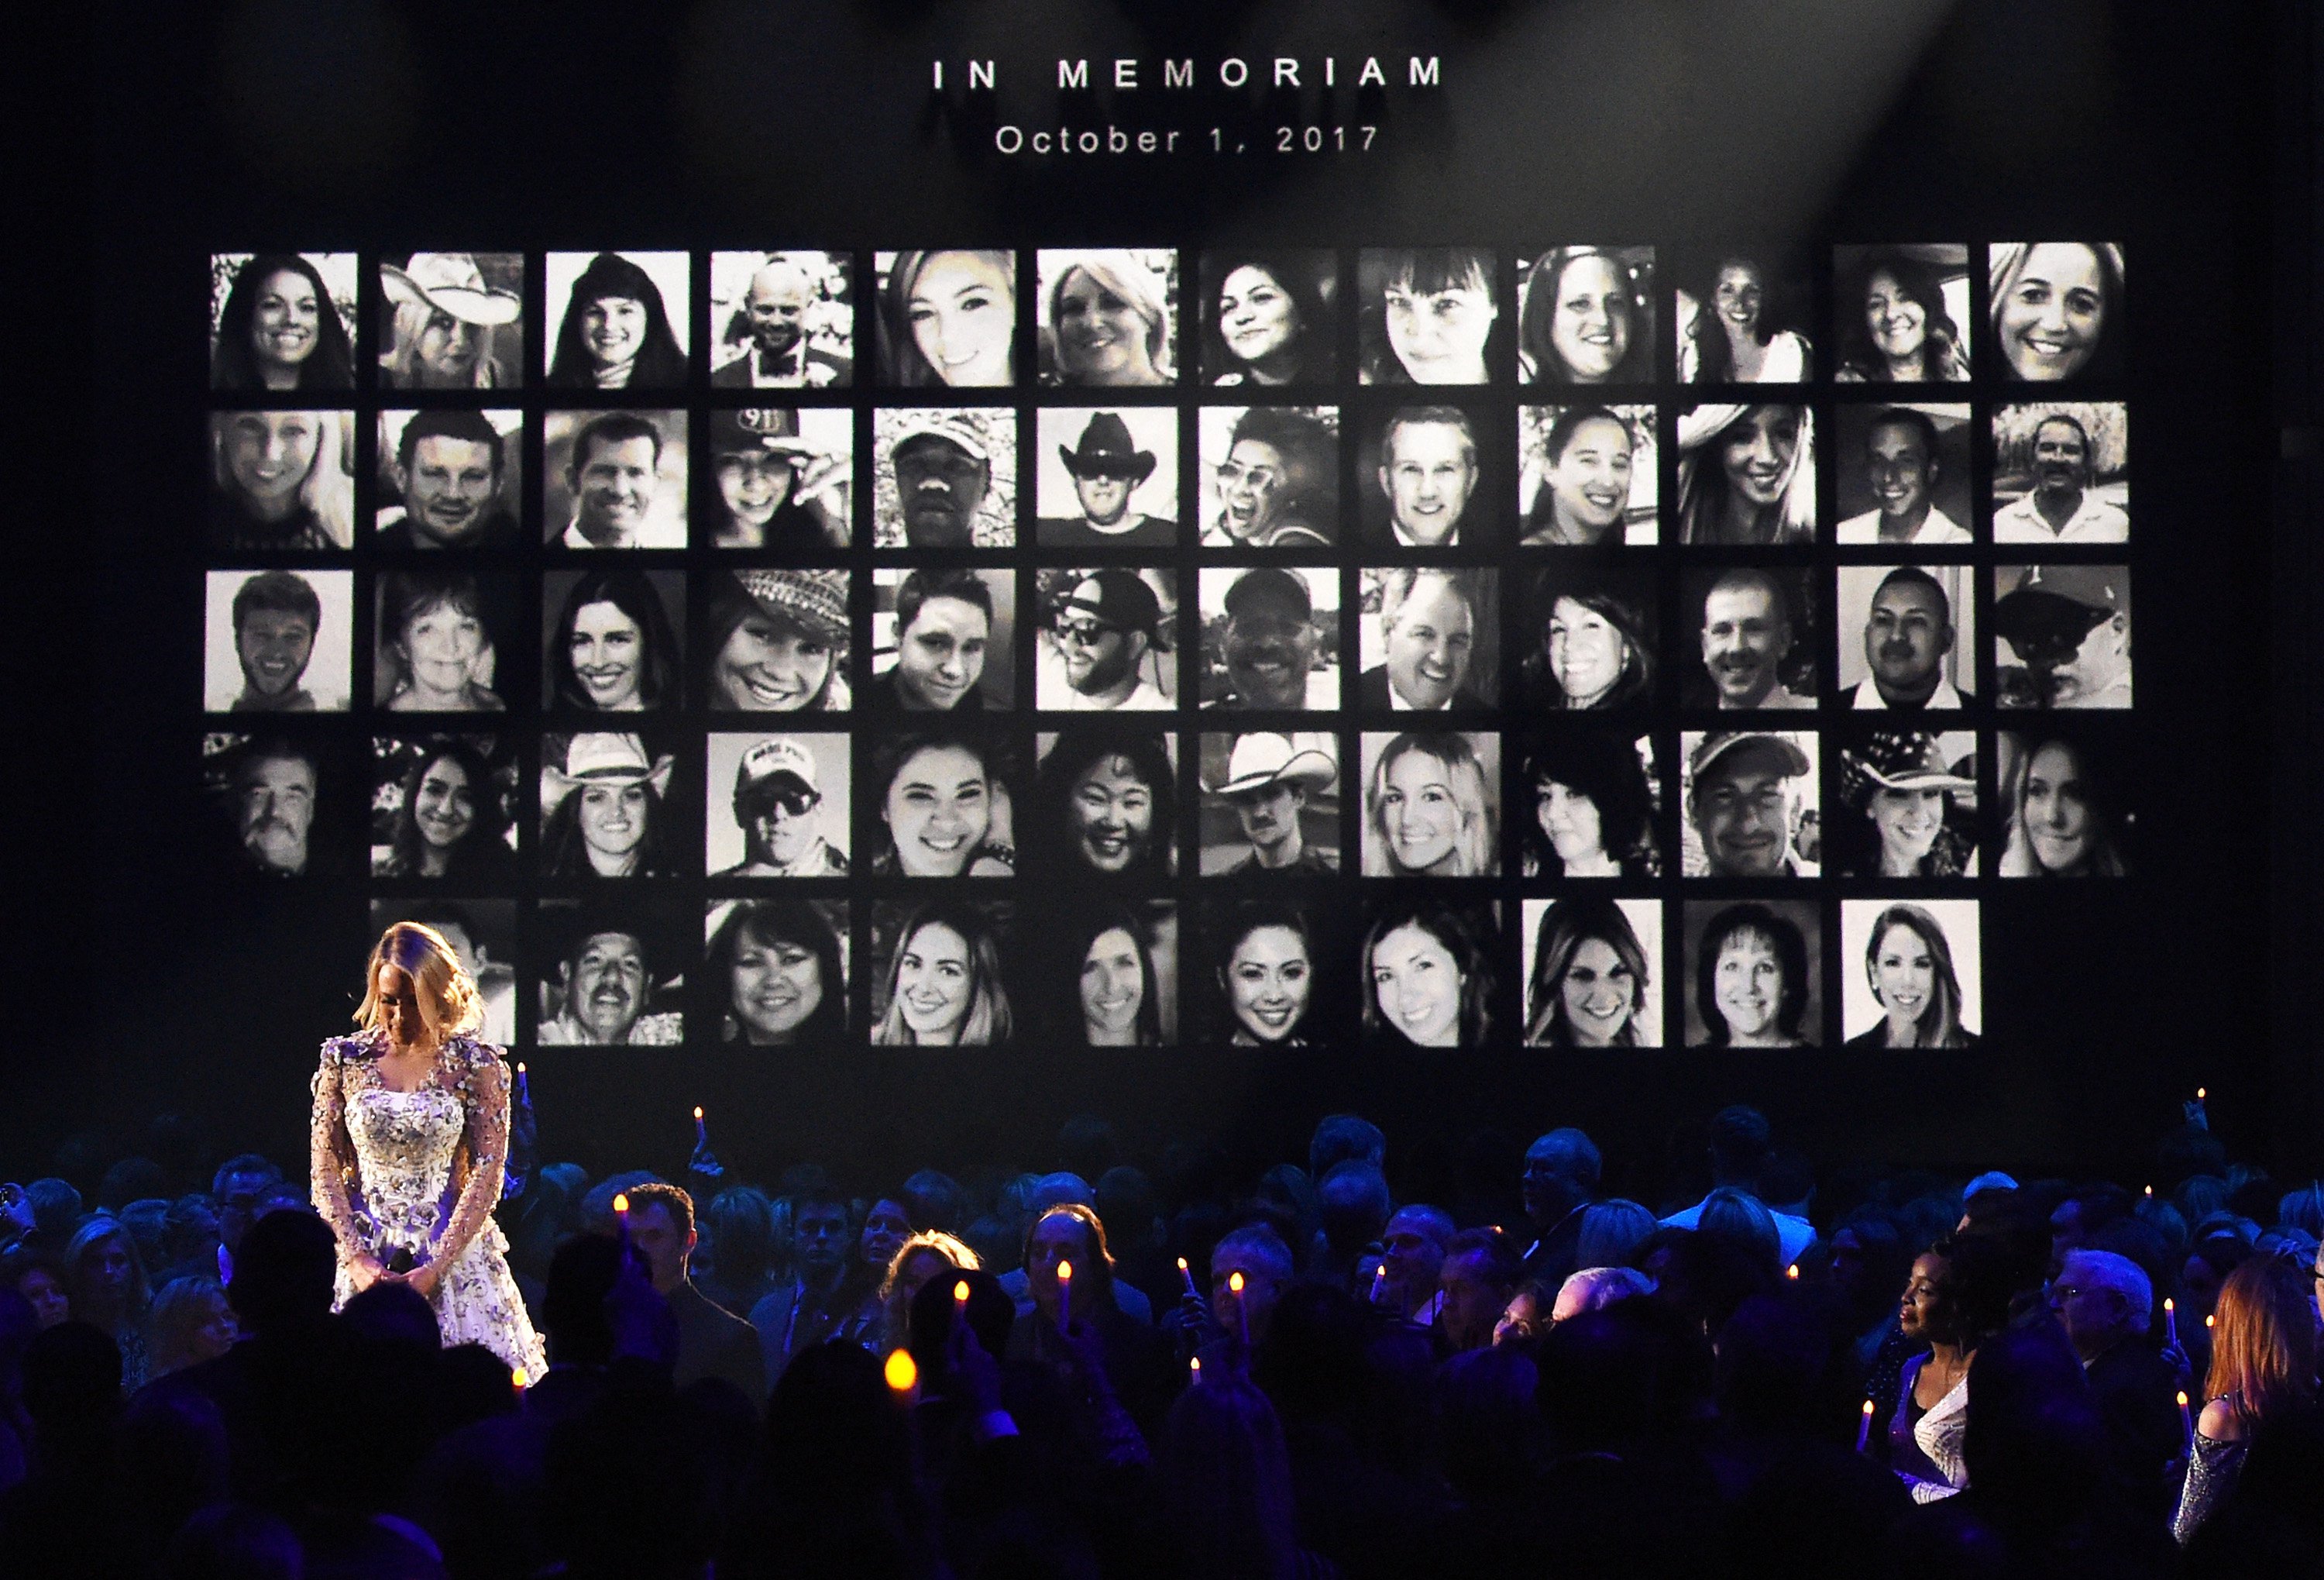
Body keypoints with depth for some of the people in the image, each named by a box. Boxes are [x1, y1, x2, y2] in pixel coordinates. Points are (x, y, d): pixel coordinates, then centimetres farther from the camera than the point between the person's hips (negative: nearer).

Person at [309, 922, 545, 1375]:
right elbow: (325, 1168, 4)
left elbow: (487, 1173, -5)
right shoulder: (344, 1060, 5)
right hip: (364, 1257, 2)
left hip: (453, 1253, -1)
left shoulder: (475, 1064, -1)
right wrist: (356, 1258, -9)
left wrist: (436, 1268, -13)